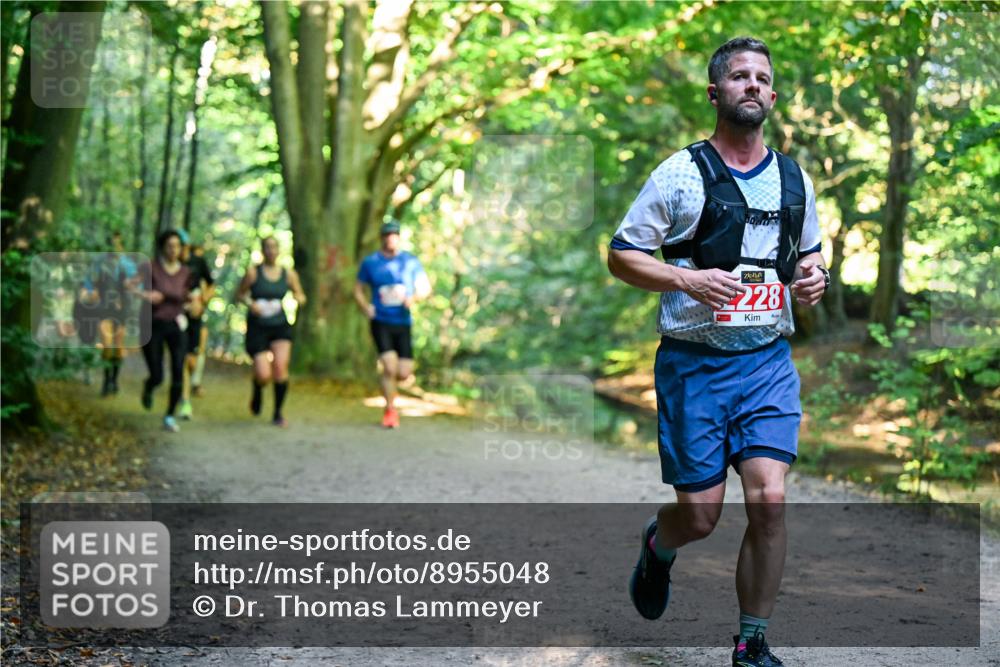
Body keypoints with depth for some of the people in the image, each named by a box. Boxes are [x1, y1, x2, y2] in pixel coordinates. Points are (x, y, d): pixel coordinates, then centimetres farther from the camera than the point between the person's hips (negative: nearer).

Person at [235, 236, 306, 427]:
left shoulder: (289, 274, 4)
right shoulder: (253, 272, -3)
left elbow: (300, 295, 15)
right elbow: (240, 294, 6)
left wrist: (299, 299, -8)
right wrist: (250, 303, -14)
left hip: (280, 326, 2)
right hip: (257, 327, -2)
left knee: (280, 366, -17)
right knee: (263, 374, -11)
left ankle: (278, 414, 0)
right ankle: (257, 392, 29)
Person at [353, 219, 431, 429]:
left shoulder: (410, 261, 4)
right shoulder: (370, 262, 2)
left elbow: (426, 287, 9)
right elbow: (358, 289, 11)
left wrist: (414, 298, -13)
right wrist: (365, 306, -8)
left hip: (403, 323, 2)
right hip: (381, 323, -2)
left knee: (404, 373, -2)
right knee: (390, 366, -15)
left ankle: (386, 381, 35)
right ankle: (390, 409, 5)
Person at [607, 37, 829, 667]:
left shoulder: (795, 179, 10)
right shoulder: (681, 173, -4)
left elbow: (809, 251, 26)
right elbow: (621, 254, -2)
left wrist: (814, 275, 2)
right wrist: (688, 278, -18)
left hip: (769, 362, 3)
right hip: (694, 363, -3)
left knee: (770, 503, -11)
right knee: (700, 515, 1)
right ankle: (659, 545, 39)